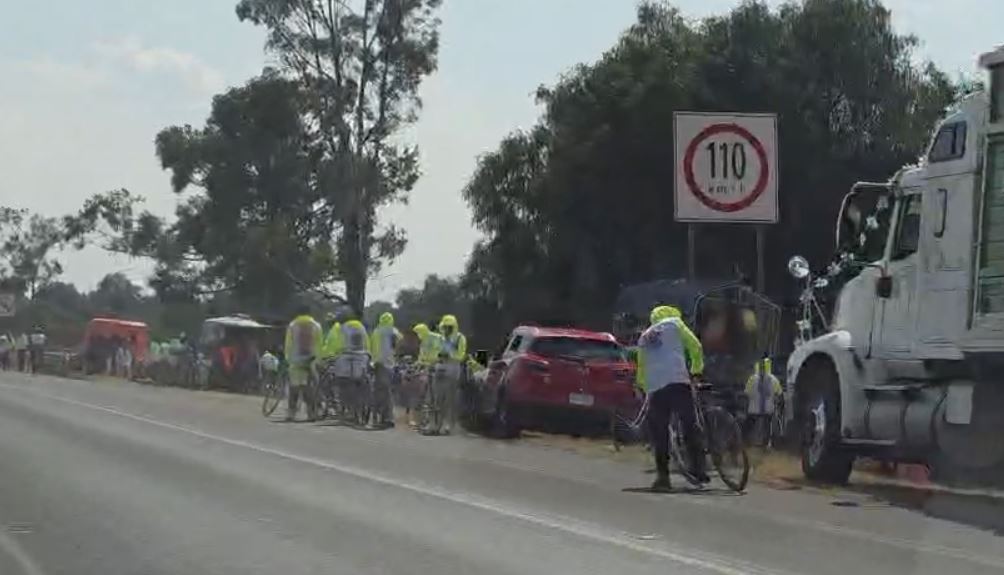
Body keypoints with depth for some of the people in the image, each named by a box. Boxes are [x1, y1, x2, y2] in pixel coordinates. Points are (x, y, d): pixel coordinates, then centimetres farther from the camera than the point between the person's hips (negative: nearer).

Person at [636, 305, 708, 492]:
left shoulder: (643, 337, 28)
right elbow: (695, 346, 10)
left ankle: (662, 475, -2)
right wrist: (697, 369, 23)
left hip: (654, 387, 4)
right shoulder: (674, 323, 16)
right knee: (690, 425, -2)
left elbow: (641, 368, 25)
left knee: (659, 433, 4)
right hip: (677, 381, -4)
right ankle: (697, 468, -10)